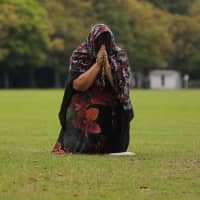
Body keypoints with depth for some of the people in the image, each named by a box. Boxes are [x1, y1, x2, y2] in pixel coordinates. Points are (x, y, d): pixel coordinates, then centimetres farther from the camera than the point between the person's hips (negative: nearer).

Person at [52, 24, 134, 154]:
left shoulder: (120, 56, -4)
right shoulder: (79, 55, -9)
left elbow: (119, 86, -13)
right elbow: (78, 85, -20)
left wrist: (106, 64, -22)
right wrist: (97, 64, -23)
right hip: (84, 108, -2)